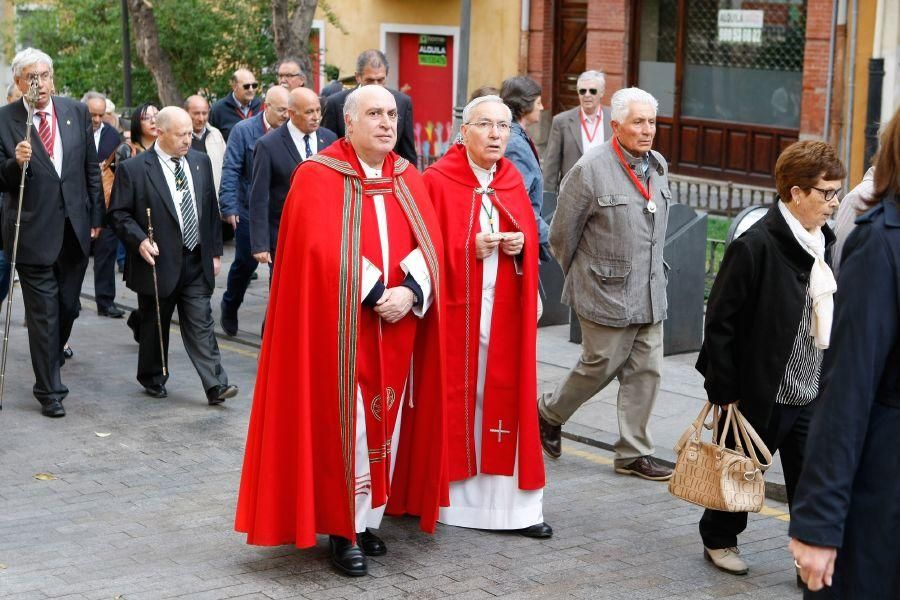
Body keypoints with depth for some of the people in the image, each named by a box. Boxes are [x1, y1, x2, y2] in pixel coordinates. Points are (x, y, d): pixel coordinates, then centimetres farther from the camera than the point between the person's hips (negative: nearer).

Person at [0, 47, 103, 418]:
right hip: (34, 232, -4)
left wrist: (96, 217, 9)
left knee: (68, 308, 15)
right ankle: (49, 390, 9)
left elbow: (92, 168, 10)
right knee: (43, 313, 0)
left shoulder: (76, 112, 4)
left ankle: (52, 358, 41)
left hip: (75, 229, 4)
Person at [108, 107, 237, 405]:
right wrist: (140, 240, -20)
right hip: (158, 262, -3)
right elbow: (118, 213, -5)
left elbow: (211, 210, 14)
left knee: (201, 324, -1)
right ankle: (153, 379, 27)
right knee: (154, 327, 10)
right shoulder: (133, 169, -7)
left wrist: (215, 251, 12)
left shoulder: (201, 162, 9)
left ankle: (216, 386, -5)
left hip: (197, 263, 3)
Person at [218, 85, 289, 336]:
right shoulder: (244, 130, -5)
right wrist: (229, 207, -13)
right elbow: (230, 171, -7)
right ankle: (229, 307, 33)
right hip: (249, 211, -2)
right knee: (245, 263, 8)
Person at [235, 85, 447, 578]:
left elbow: (429, 244, 2)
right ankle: (344, 530, 7)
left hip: (397, 329, 5)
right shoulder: (317, 177, -6)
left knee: (387, 423, 9)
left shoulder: (408, 179, 10)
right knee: (345, 425, -2)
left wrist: (409, 291, -15)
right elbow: (323, 251, -16)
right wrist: (374, 296, -20)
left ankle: (370, 519, 21)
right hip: (342, 330, -5)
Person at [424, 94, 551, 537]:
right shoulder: (437, 181, -7)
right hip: (456, 310, -4)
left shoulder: (513, 181, 10)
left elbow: (530, 237, 17)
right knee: (455, 398, 2)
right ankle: (449, 497, 14)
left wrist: (521, 244, -5)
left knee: (503, 398, 5)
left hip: (503, 313, 4)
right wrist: (469, 249, -19)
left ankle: (512, 503, 9)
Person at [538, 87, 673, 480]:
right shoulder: (591, 169, -14)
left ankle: (633, 453, 16)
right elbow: (562, 233, -5)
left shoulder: (658, 166, 8)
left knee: (646, 370, 6)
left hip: (650, 295, 7)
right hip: (607, 294, -7)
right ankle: (548, 413, 28)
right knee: (600, 367, 3)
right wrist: (580, 276, 6)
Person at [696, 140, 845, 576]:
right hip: (761, 394, -6)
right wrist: (724, 389, -15)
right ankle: (719, 539, 36)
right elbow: (720, 320, -17)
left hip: (811, 394, 6)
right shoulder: (755, 245, -19)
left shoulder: (822, 242, 5)